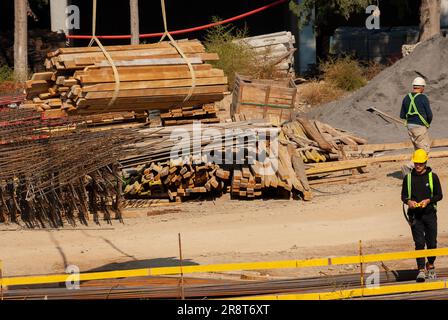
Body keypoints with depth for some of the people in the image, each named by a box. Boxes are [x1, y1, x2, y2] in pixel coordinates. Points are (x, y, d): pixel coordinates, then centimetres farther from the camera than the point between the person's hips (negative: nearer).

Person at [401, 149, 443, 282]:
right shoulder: (408, 178, 6)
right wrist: (408, 201, -11)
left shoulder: (432, 177, 2)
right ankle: (421, 269, -8)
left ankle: (430, 265, 27)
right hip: (415, 215, 0)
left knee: (432, 243, 4)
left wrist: (428, 200, -15)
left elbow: (439, 195, 3)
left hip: (430, 214, 0)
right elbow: (403, 195, 11)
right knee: (419, 243, -8)